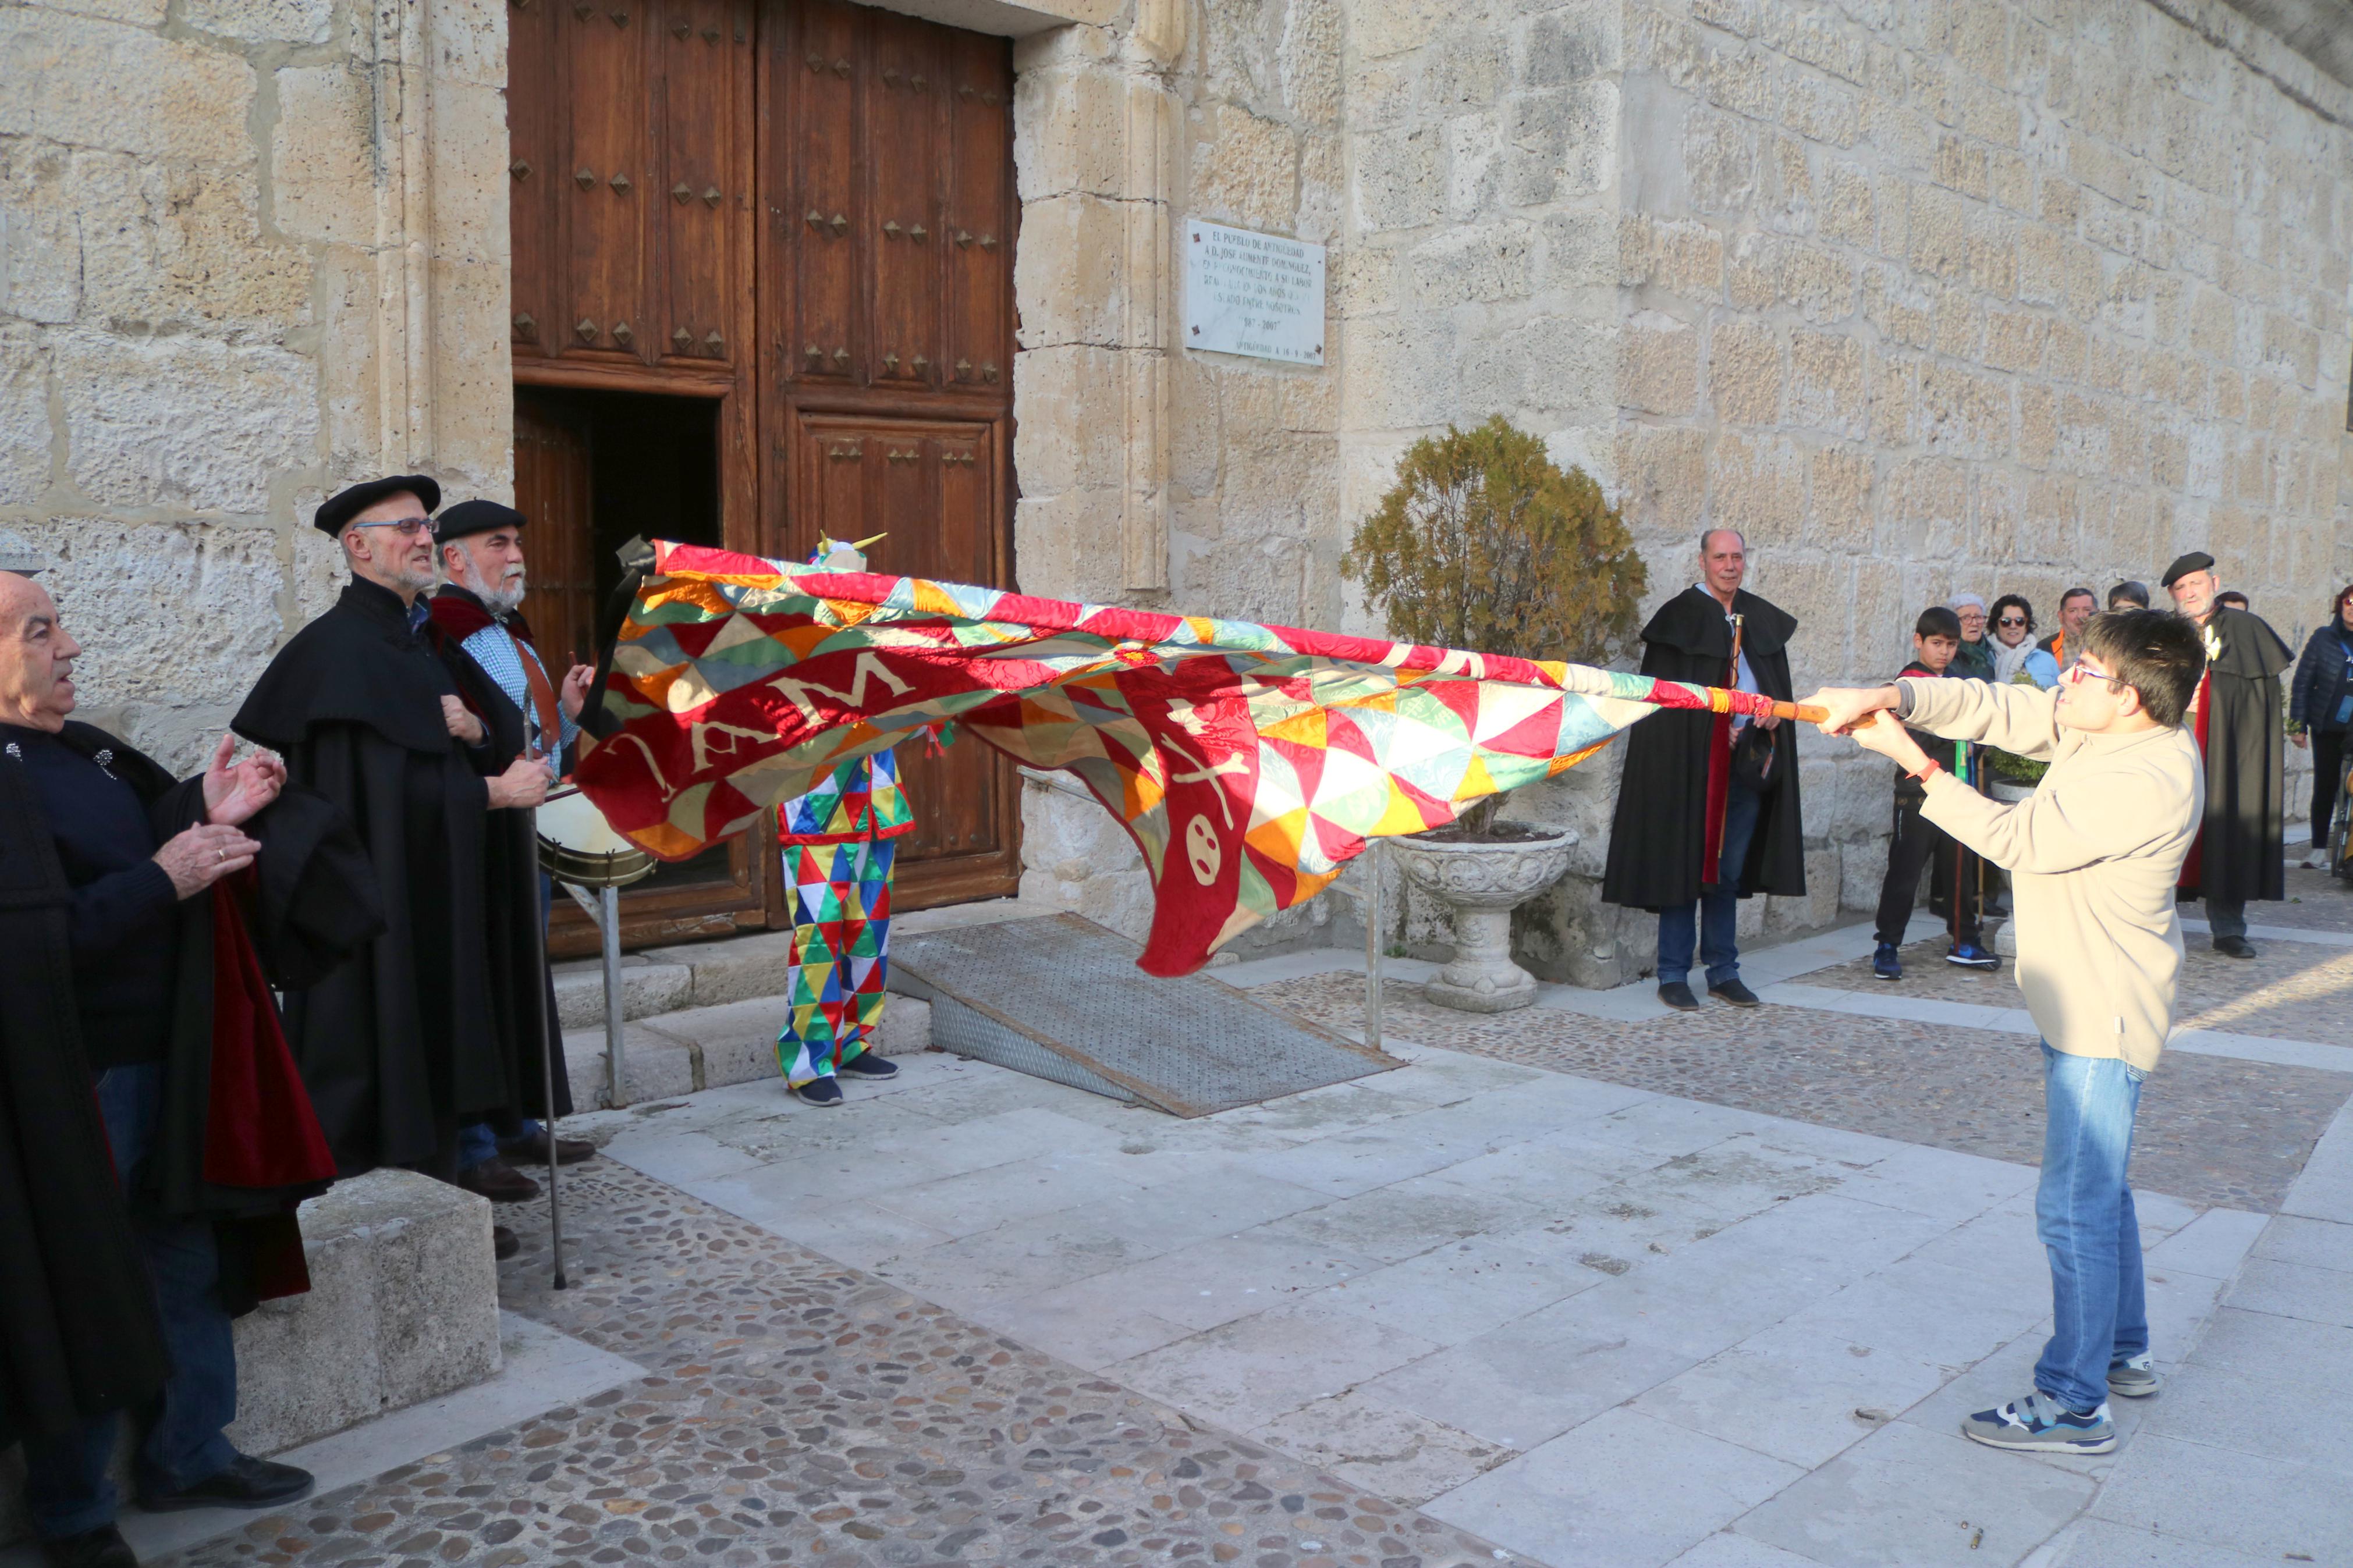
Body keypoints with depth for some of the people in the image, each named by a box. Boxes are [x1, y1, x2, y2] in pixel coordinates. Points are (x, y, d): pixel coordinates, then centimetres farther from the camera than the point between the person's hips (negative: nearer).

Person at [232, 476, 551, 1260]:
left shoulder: (418, 639, 15)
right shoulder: (337, 647, -14)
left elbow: (458, 756, 14)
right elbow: (386, 786, -20)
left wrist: (469, 733, -9)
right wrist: (494, 791, -11)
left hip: (434, 898, 9)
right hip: (376, 896, -9)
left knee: (434, 1058, 13)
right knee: (385, 1061, -3)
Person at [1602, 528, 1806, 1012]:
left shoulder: (1762, 619, 13)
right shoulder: (1680, 616, -4)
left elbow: (1779, 681, 20)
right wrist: (1712, 727, -16)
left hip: (1748, 760, 5)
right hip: (1692, 762, -5)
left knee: (1729, 871, 11)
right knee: (1686, 864, -1)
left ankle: (1723, 971, 20)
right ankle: (1673, 975, 7)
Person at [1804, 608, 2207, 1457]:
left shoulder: (2146, 779, -26)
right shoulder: (2098, 728, 2)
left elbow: (2018, 839, -24)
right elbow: (1995, 708, 3)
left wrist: (1914, 761, -20)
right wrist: (1890, 698, -13)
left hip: (2103, 1019, -11)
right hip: (2086, 1003, 11)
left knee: (2075, 1207, -5)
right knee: (2100, 1188, 22)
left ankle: (2073, 1404, 3)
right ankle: (2124, 1352, 38)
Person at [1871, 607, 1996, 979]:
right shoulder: (1911, 679, -8)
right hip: (1917, 792, -7)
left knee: (1959, 868, 14)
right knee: (1905, 871, -5)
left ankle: (1965, 942, 25)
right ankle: (1887, 948, 1)